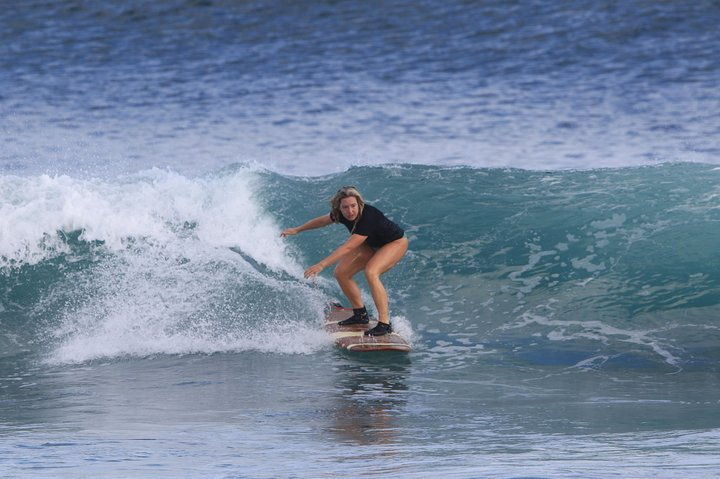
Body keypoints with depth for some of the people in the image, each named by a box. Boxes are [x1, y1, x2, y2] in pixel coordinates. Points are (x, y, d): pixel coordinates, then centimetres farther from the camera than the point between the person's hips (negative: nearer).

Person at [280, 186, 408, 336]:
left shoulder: (368, 218, -40)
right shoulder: (342, 214, -18)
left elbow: (348, 248, -45)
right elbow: (322, 220, 5)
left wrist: (321, 265, -49)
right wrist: (297, 230, 16)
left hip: (395, 244, -8)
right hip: (371, 245, 8)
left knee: (371, 272, -33)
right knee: (341, 273, 0)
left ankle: (384, 324, -33)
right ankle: (360, 314, 16)